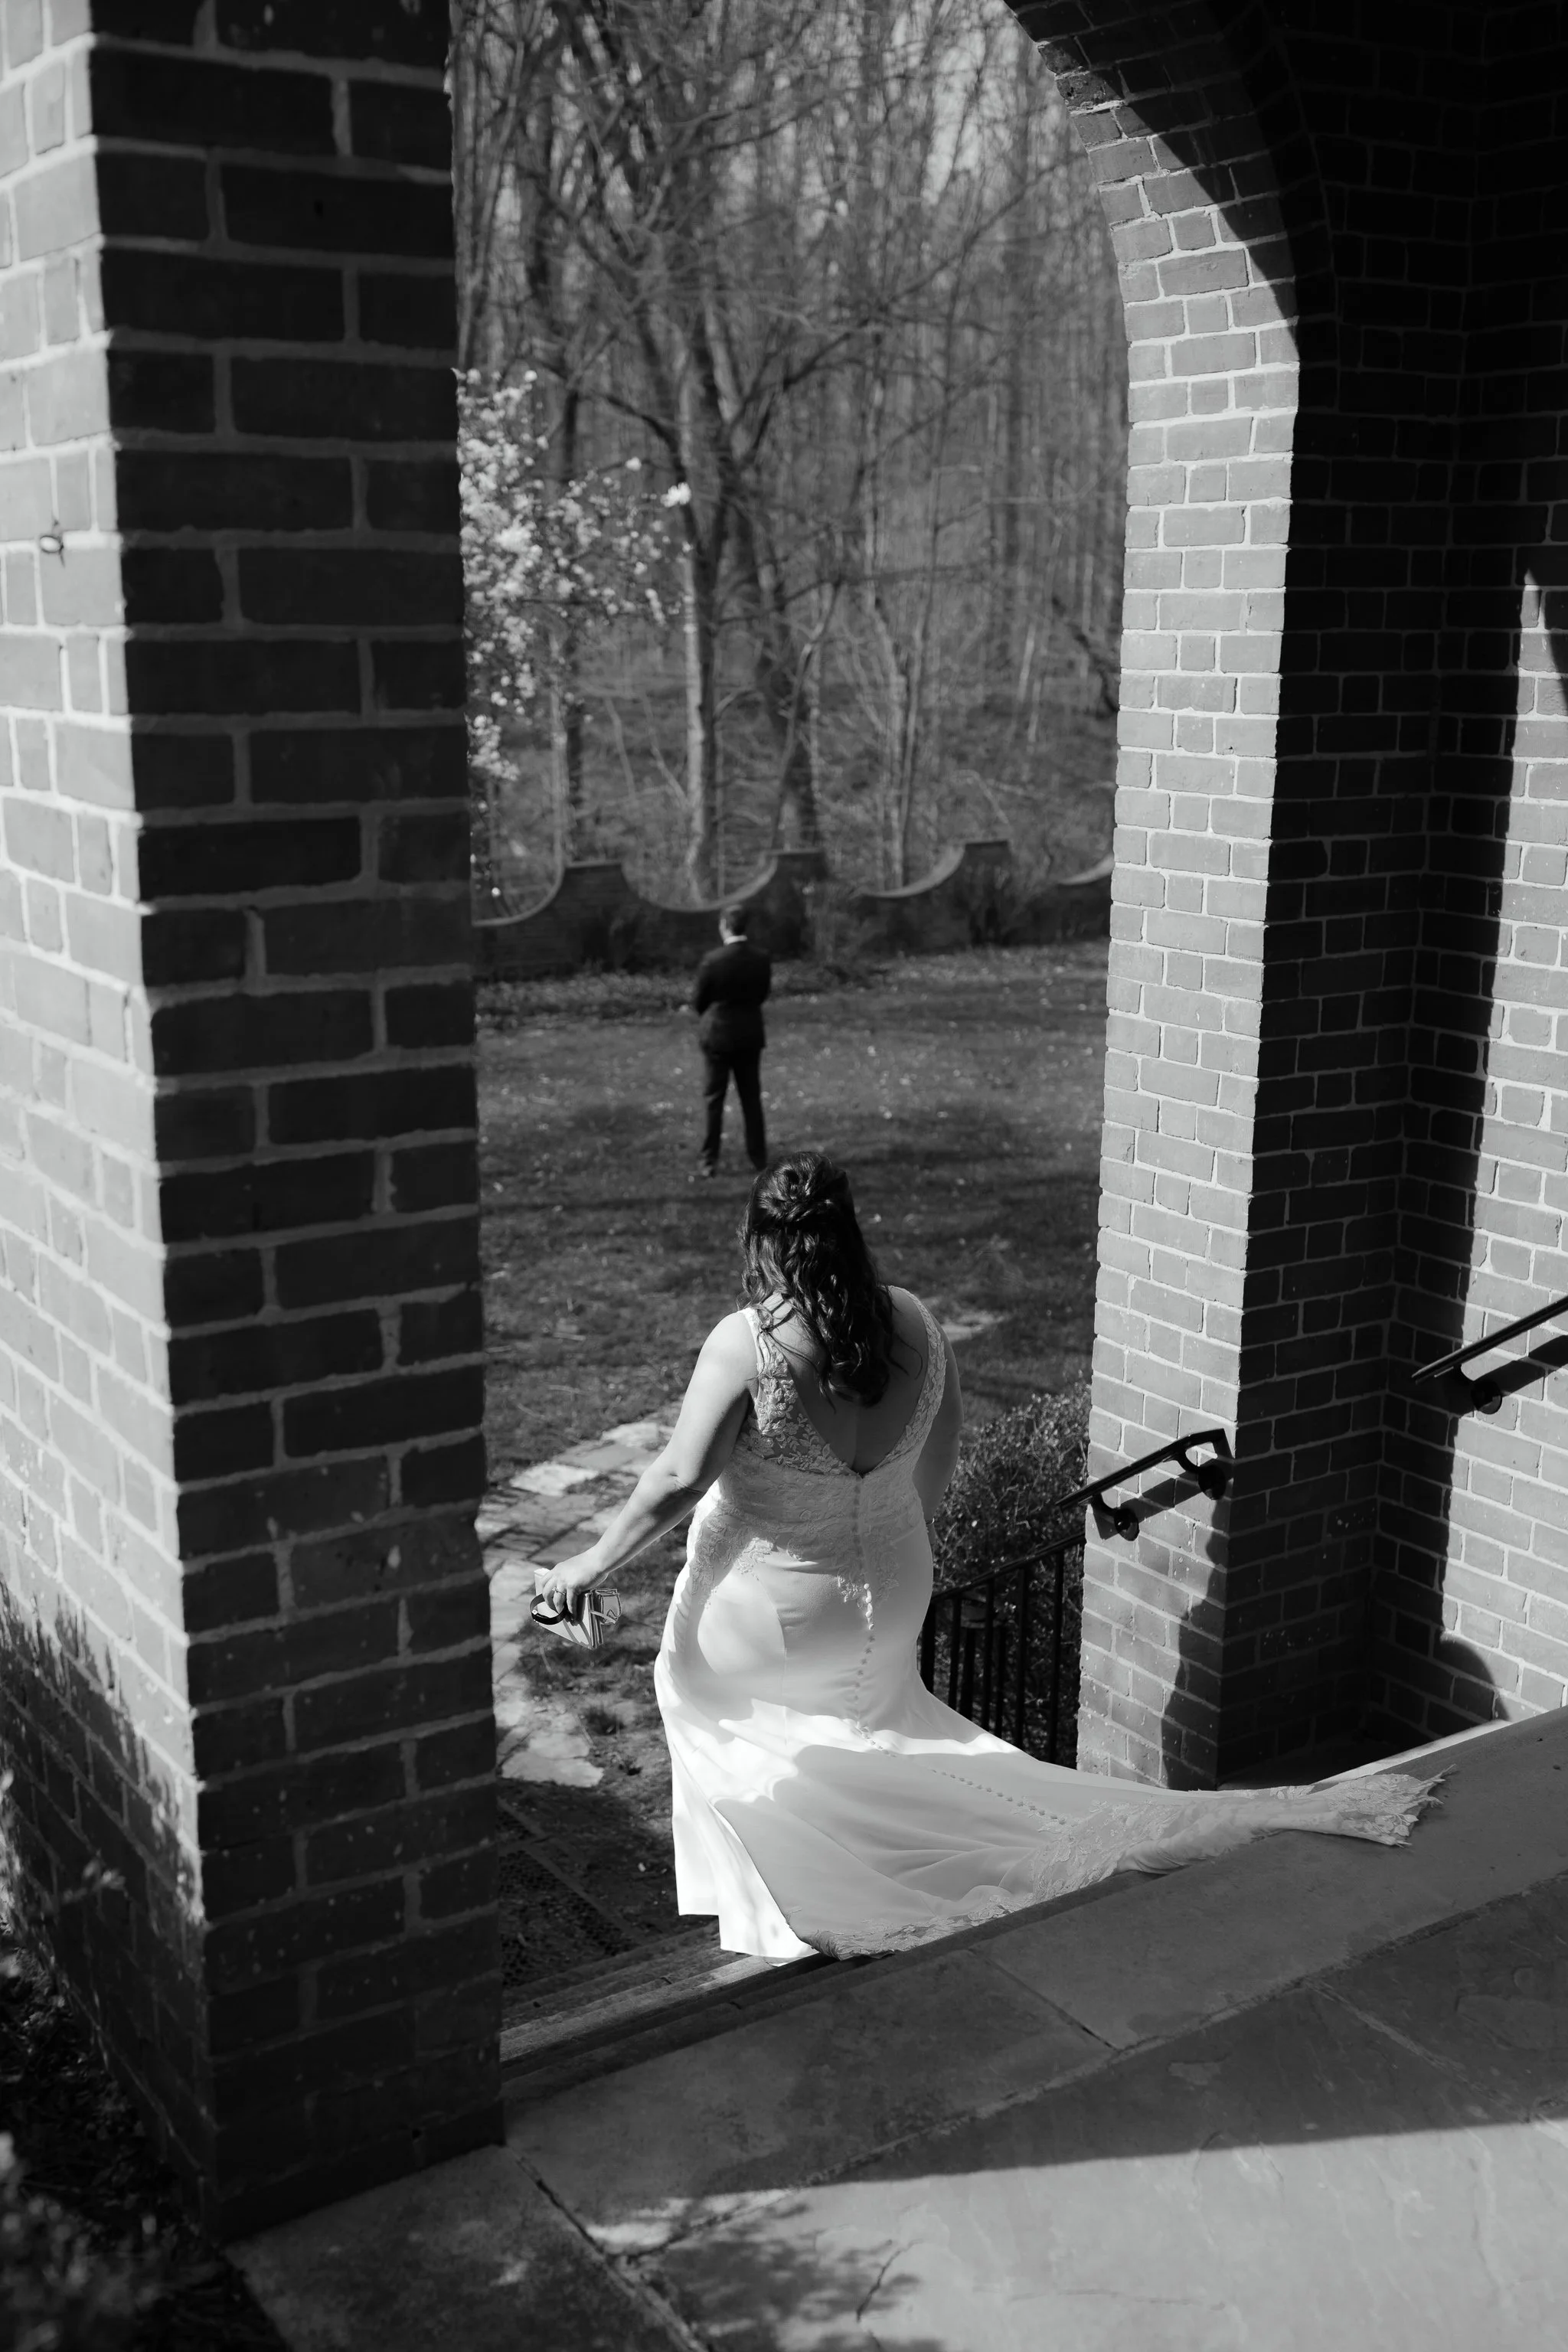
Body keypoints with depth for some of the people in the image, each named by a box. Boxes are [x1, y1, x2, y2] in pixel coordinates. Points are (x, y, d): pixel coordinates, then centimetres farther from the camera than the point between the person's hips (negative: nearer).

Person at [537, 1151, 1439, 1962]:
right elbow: (947, 1434, 7)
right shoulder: (913, 1323, -9)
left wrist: (595, 1561, -7)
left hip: (767, 1616, -4)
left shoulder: (746, 1345, -26)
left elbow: (677, 1481, -23)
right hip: (888, 1599, 5)